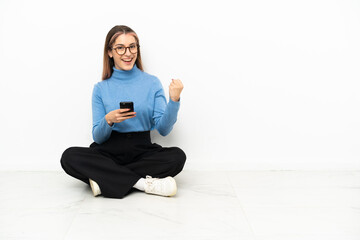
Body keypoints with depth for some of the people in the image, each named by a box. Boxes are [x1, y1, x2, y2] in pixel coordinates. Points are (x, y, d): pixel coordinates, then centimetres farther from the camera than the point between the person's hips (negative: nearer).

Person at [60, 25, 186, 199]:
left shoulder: (152, 83, 4)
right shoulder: (101, 88, 6)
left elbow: (163, 129, -4)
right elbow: (98, 137, 3)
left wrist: (174, 100, -19)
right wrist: (108, 120, -18)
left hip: (142, 152, 0)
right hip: (109, 152, 1)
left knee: (177, 156, -28)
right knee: (69, 157, -26)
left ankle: (105, 179, -25)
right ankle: (143, 182, -28)